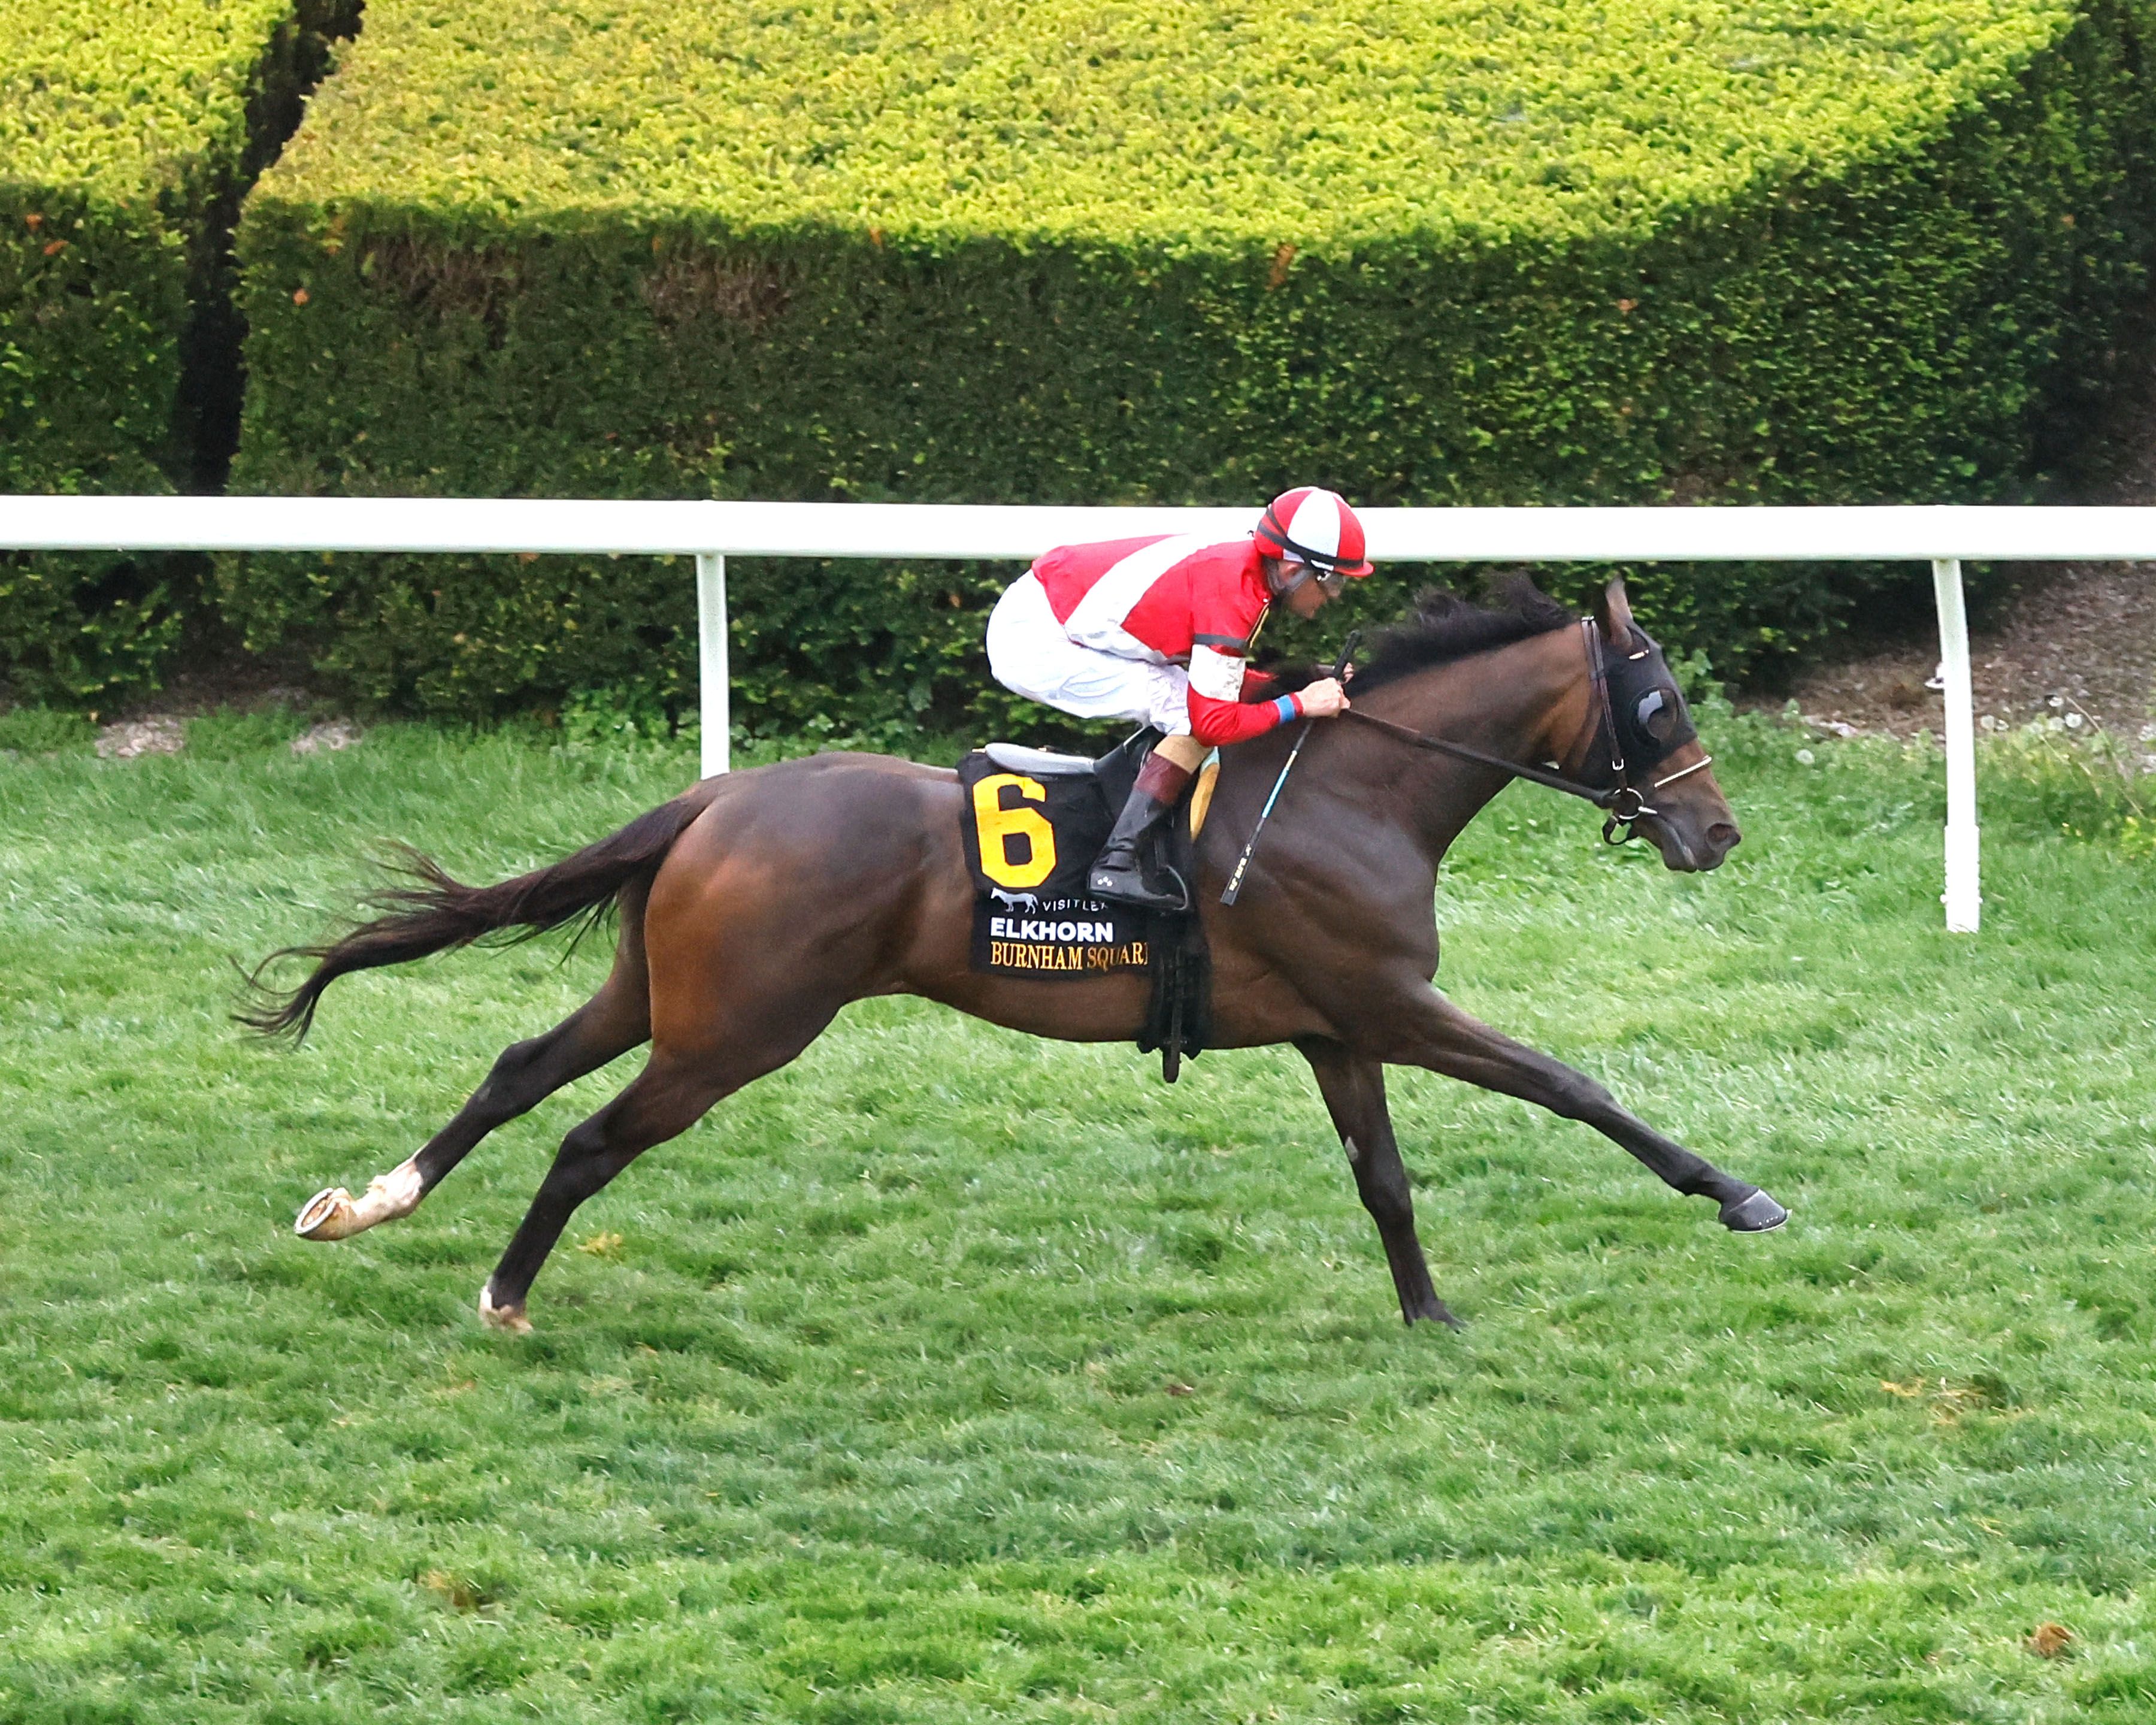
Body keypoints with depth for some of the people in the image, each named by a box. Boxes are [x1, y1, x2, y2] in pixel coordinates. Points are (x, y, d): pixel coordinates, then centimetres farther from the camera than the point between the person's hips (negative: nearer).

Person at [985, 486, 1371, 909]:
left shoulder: (1239, 563, 7)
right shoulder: (1233, 594, -21)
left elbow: (1216, 677, 16)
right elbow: (1213, 722, -21)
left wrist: (1311, 685, 6)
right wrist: (1300, 704, -12)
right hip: (1034, 644, -10)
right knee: (1193, 718, -13)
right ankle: (1115, 864, -16)